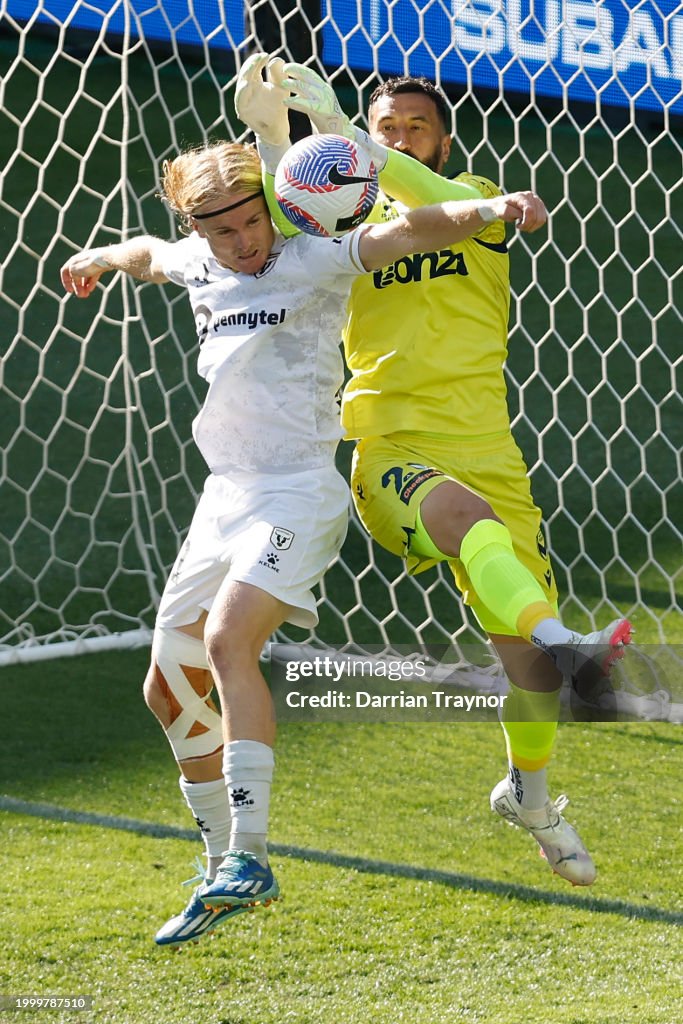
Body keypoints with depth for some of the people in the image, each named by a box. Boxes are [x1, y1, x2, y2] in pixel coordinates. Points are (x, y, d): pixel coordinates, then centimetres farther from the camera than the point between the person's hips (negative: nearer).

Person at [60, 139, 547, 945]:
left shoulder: (314, 262, -9)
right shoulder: (197, 265, 10)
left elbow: (407, 231, -24)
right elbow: (148, 253, 34)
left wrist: (494, 208, -41)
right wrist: (96, 259, 54)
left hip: (297, 494, -8)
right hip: (224, 495, 8)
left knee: (228, 640, -30)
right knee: (169, 689, 11)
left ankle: (249, 859, -32)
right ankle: (224, 867, 25)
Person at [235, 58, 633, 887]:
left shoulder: (477, 201, 13)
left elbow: (440, 203, -12)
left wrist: (338, 128, -21)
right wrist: (270, 134, -18)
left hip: (483, 449, 1)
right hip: (388, 452, -1)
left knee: (530, 662, 0)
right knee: (464, 513, -39)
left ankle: (528, 789, 27)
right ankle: (558, 636, -59)